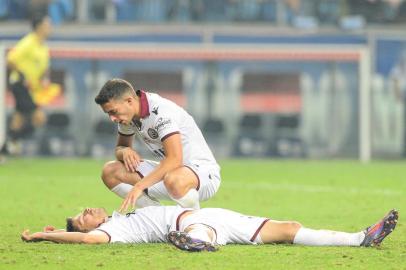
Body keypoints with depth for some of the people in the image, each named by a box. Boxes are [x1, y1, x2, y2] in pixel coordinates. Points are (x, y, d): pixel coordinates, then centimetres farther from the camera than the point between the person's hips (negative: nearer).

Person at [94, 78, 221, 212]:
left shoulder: (161, 112, -24)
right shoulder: (127, 115, 1)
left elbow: (175, 159, -35)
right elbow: (121, 147, 18)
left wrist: (139, 186, -39)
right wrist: (125, 151, -9)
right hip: (167, 171, 9)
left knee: (173, 180, -44)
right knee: (110, 171, -4)